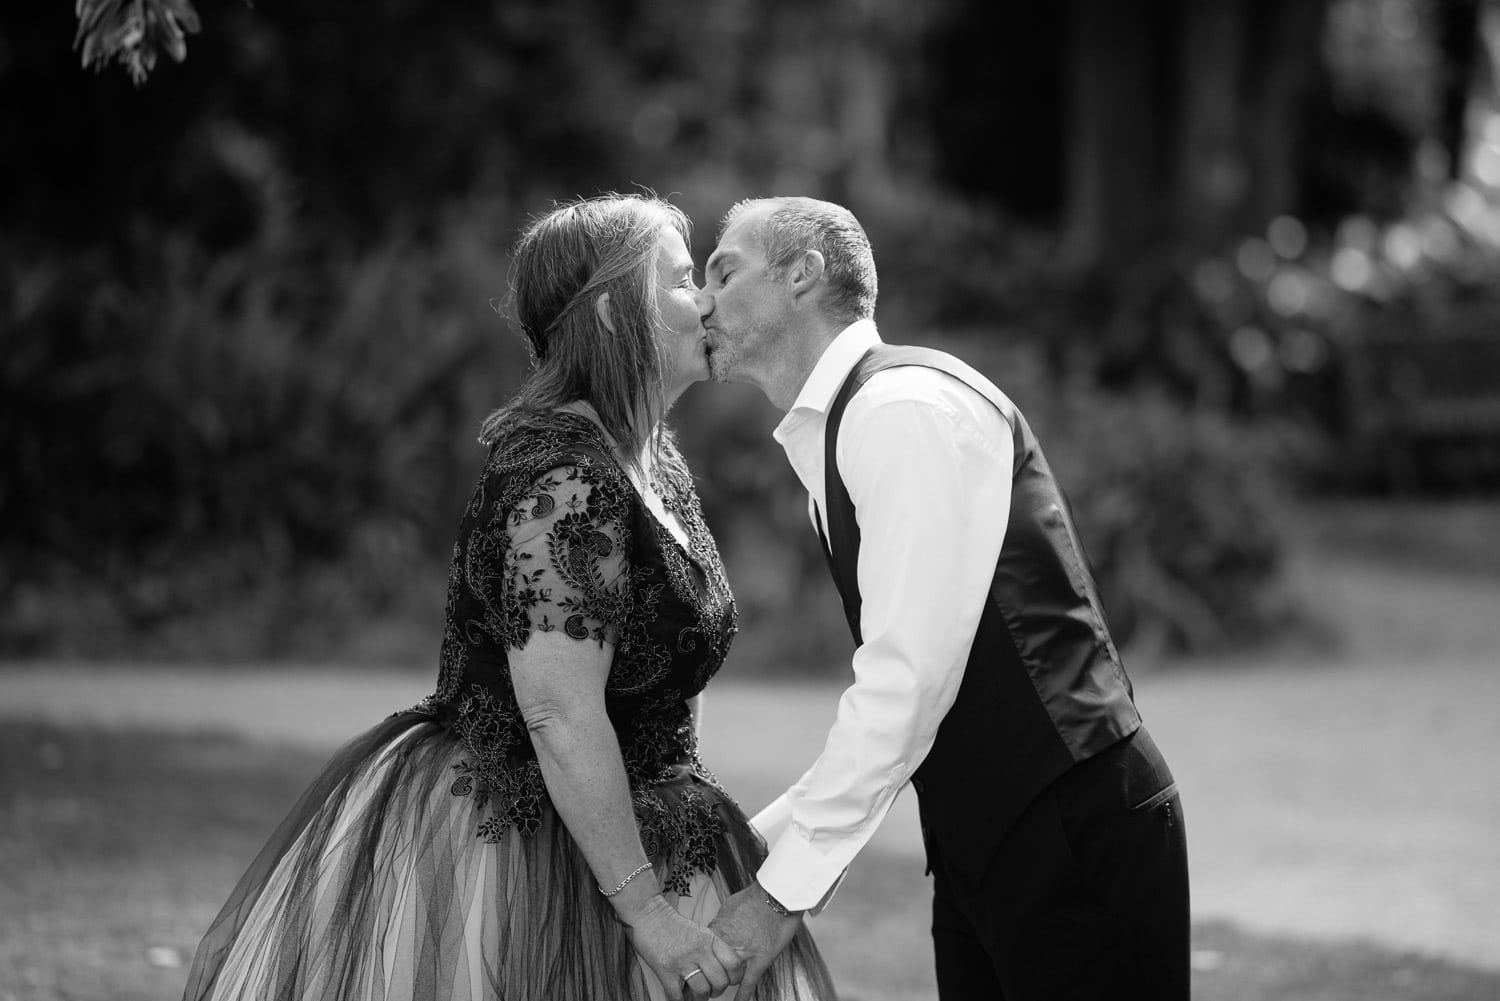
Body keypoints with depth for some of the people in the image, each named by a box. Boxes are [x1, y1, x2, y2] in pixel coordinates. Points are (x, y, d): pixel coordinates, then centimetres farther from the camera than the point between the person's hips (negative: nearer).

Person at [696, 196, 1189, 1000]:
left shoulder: (906, 406, -13)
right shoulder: (827, 441, 16)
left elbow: (910, 677, -20)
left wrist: (786, 888, -17)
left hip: (1076, 836, -9)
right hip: (979, 848, 9)